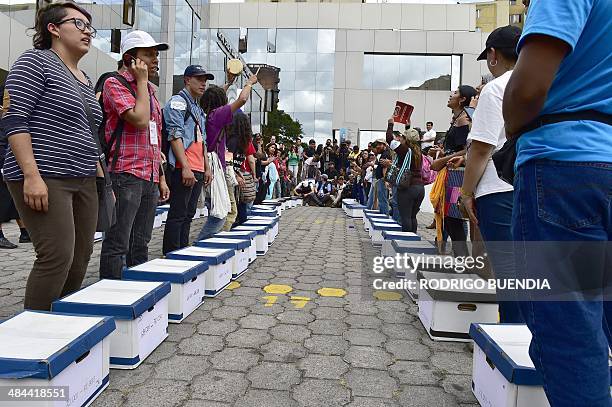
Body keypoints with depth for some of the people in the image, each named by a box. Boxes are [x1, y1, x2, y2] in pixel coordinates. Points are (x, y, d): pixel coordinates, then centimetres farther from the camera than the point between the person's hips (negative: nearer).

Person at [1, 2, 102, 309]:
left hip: (83, 182, 8)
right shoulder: (35, 61, -2)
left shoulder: (85, 80, 21)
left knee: (80, 258, 5)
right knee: (58, 256, -13)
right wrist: (32, 175, -21)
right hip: (45, 180, -8)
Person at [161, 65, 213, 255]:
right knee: (177, 215, -6)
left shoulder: (198, 109, 24)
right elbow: (175, 136, -13)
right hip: (183, 170, -9)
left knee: (189, 214, 12)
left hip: (198, 170, 9)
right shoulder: (178, 102, -3)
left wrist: (207, 168, 19)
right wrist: (186, 167, -20)